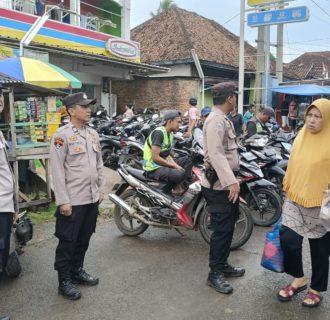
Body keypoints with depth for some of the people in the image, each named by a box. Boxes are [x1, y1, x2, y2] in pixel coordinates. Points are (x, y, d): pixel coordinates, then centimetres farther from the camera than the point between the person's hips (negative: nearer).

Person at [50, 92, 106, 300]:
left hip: (92, 198, 7)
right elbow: (57, 170, -15)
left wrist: (101, 189, 12)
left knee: (84, 239, 18)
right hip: (72, 200, -7)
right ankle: (64, 281, 18)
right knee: (68, 242, 5)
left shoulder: (93, 134, 10)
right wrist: (63, 200, -17)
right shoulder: (62, 135, -12)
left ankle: (77, 271, 35)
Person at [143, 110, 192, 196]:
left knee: (188, 160, 8)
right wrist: (174, 166, -16)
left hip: (163, 164, 10)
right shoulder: (158, 132, -19)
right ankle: (176, 188, 3)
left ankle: (179, 186, -1)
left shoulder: (170, 133, 10)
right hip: (154, 168, -10)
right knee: (180, 173, -29)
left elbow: (167, 155, 12)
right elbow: (155, 157, -24)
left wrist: (176, 165, -6)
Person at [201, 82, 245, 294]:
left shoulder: (224, 120, 17)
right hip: (219, 185, -11)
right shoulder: (215, 121, -18)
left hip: (227, 182, 11)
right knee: (222, 229, -4)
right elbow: (216, 154, -28)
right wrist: (231, 182, -32)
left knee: (228, 227, 17)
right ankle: (214, 274, 8)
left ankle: (223, 265, 31)